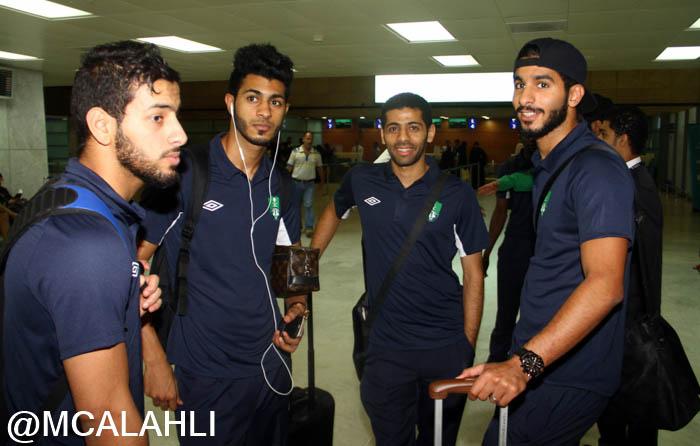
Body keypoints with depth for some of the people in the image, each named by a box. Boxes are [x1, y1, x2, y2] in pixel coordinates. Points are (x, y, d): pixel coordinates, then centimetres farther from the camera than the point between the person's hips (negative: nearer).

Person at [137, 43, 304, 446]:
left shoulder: (281, 185, 4)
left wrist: (296, 306, -5)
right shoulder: (182, 174, -13)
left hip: (271, 364, 6)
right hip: (206, 375, -5)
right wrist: (155, 358, -15)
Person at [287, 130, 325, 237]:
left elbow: (319, 168, 12)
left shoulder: (316, 153, 3)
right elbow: (289, 167, -1)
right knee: (295, 205, 10)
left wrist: (322, 181, 15)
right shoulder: (295, 152, -3)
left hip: (310, 183, 0)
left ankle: (309, 227, -2)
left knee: (308, 205, -6)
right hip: (296, 182, 0)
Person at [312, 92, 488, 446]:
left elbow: (473, 275, -2)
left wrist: (469, 346, -4)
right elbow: (334, 211, 20)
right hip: (385, 347, 1)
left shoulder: (457, 195, -7)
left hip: (447, 349, 0)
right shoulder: (362, 181, -2)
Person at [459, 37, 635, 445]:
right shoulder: (547, 165, 12)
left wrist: (523, 364, -36)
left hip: (569, 376, -9)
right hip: (540, 359, 9)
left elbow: (605, 285, -29)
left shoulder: (595, 169, -19)